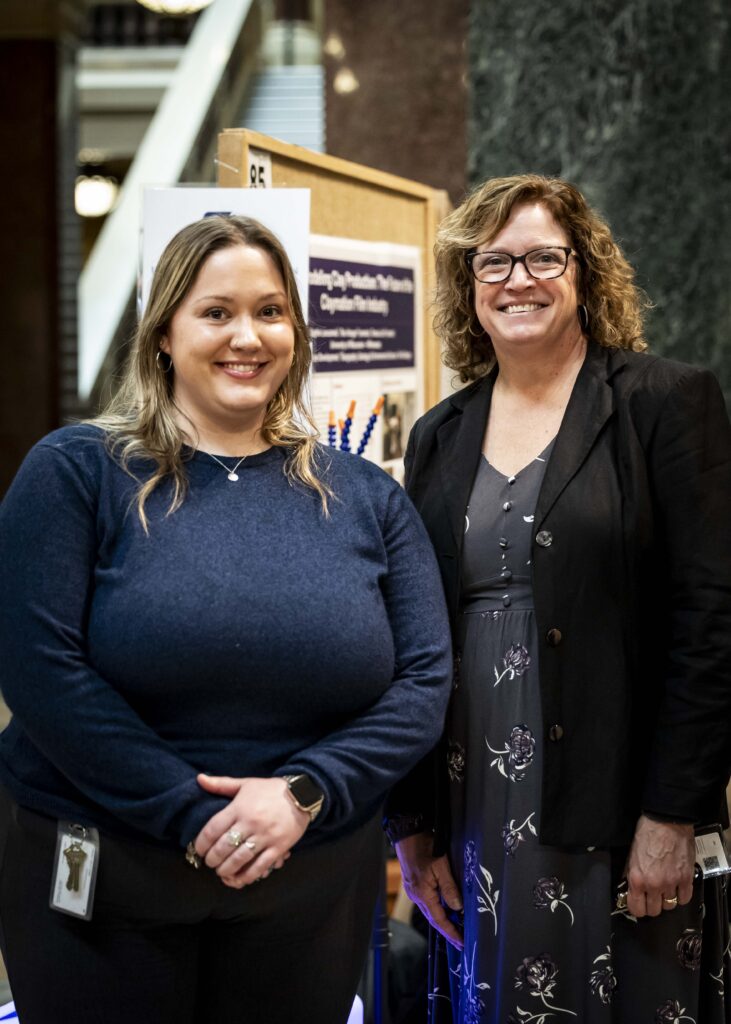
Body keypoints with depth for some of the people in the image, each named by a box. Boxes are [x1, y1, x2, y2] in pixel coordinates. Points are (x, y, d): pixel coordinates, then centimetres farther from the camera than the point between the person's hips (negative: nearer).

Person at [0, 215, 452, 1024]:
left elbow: (424, 679, 1)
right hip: (100, 889, -2)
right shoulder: (76, 471, -3)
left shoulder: (366, 499, 6)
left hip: (313, 889, 3)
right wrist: (191, 814, -17)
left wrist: (305, 792, -14)